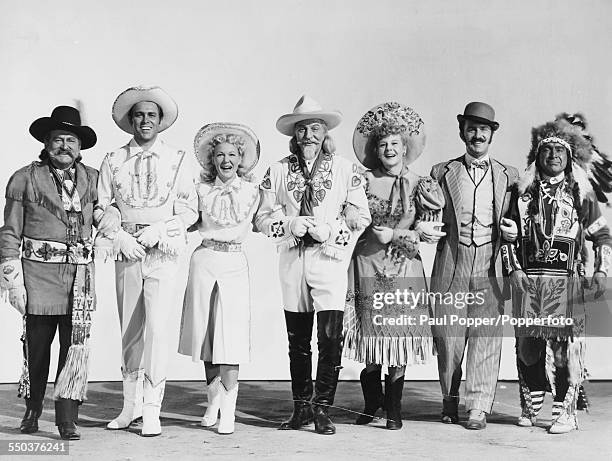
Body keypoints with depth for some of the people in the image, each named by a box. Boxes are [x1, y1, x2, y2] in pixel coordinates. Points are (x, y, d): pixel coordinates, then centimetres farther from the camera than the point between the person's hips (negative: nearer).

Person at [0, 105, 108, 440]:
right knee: (36, 344, 5)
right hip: (38, 271, -2)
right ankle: (32, 411, 26)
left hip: (80, 273, 2)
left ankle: (67, 419, 3)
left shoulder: (92, 179, 10)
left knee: (76, 345, -3)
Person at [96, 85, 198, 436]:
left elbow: (190, 209, 4)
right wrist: (119, 236, -9)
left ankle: (152, 409, -7)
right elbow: (101, 207, 8)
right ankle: (131, 404, 18)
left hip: (163, 252, -2)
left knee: (156, 325, -12)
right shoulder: (113, 162, 10)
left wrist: (159, 230, -11)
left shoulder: (177, 161, 6)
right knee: (129, 329, 7)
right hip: (126, 251, 2)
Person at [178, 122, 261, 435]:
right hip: (204, 261, 2)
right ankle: (213, 400, 22)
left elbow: (241, 231, 2)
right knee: (207, 335, 6)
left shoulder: (250, 190, 5)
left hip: (233, 265, -2)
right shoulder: (203, 189, 7)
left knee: (229, 338, -7)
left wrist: (208, 230, 4)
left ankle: (228, 410, -4)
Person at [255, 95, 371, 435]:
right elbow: (262, 218, 8)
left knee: (330, 338, -10)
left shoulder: (345, 169, 5)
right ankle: (301, 407, 19)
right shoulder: (278, 172, 10)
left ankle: (322, 409, 2)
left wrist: (329, 230, -12)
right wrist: (291, 224, -10)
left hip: (330, 259, -2)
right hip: (292, 261, 2)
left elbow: (362, 215, 3)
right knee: (297, 340, 7)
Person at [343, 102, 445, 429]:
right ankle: (372, 402, 22)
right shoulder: (363, 181, 5)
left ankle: (393, 408, 12)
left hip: (404, 268, 0)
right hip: (367, 265, 0)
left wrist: (393, 235, -10)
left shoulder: (418, 186, 6)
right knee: (371, 334, 1)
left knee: (400, 336, -1)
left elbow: (422, 233, 2)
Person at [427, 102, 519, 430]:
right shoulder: (443, 172, 10)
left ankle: (478, 408, 2)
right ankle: (450, 403, 17)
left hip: (490, 264, 0)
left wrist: (512, 229, -3)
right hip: (452, 264, 0)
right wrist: (422, 228, -3)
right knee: (448, 336, 1)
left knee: (486, 337, -4)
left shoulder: (507, 176, 11)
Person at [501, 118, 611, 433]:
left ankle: (564, 413, 3)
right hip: (527, 280, 2)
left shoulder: (581, 193, 7)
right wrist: (514, 269, -1)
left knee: (566, 346, -5)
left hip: (567, 281, -2)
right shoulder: (522, 192, 9)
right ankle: (530, 407, 21)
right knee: (527, 345, 6)